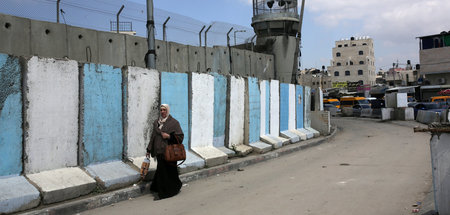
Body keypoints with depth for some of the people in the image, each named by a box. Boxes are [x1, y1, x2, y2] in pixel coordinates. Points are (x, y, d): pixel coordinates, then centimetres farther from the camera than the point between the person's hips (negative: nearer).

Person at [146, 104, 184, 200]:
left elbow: (180, 136, -6)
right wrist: (149, 150, 16)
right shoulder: (156, 122, 13)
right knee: (161, 170, 7)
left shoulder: (173, 122, -4)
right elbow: (153, 136, 18)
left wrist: (169, 136, -18)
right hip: (159, 151, 5)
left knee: (166, 171, -3)